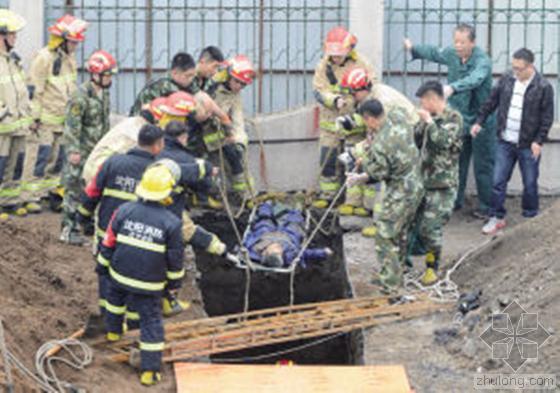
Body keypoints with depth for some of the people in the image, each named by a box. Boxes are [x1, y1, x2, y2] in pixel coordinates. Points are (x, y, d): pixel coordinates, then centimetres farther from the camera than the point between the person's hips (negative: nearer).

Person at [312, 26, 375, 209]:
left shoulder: (361, 64, -3)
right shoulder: (323, 66, 1)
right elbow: (319, 91, -6)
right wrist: (335, 100, -24)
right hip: (331, 120, 2)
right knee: (328, 158, 4)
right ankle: (327, 194, 17)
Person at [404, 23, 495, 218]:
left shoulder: (482, 61, -22)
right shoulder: (452, 54, 0)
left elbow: (474, 79, -42)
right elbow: (435, 53, 23)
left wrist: (452, 87, -57)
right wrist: (414, 49, 25)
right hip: (458, 119, 6)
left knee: (483, 166, 1)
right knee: (456, 162, 14)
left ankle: (486, 207, 11)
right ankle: (455, 200, 27)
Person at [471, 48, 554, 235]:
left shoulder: (543, 87, -11)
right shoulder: (506, 81, 1)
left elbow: (547, 117, -8)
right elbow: (491, 103, 12)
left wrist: (538, 141, -12)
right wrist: (479, 121, 7)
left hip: (528, 146, -3)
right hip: (505, 142, 3)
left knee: (530, 184, 8)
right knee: (498, 181, 2)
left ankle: (530, 218, 23)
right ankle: (497, 218, 13)